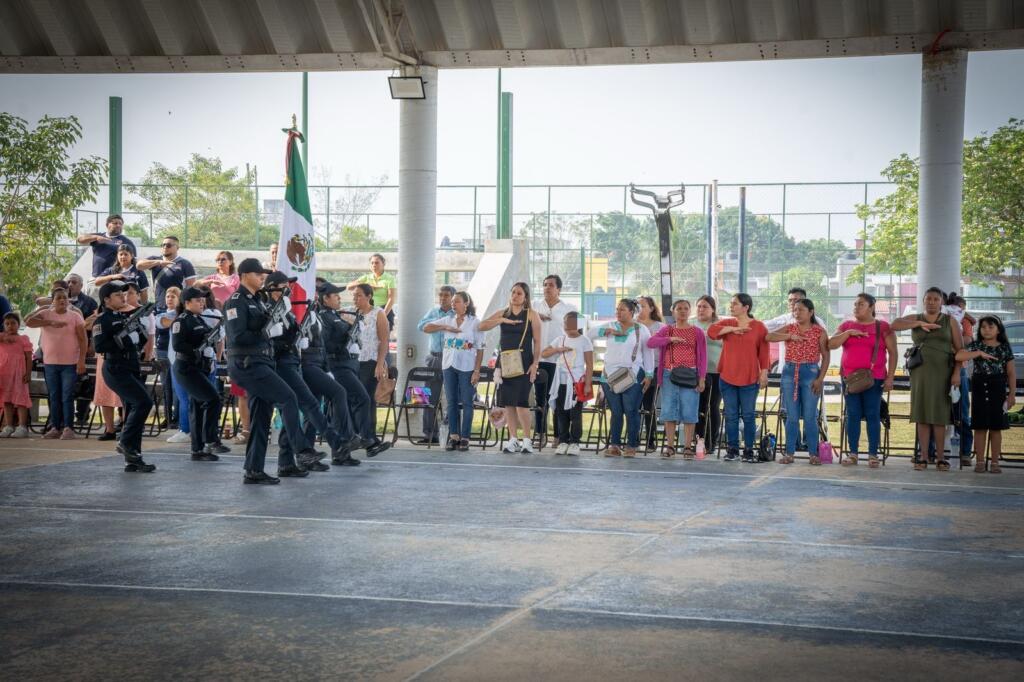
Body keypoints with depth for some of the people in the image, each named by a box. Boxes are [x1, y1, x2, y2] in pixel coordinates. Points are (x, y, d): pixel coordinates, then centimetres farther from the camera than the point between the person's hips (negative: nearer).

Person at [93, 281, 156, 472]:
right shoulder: (103, 319, -7)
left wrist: (138, 330, 2)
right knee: (144, 402, -19)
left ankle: (133, 460, 10)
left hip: (132, 369, 8)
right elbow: (100, 346, -19)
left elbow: (140, 342, 20)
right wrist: (122, 339, -22)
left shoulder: (125, 316, 17)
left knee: (133, 410, 6)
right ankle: (125, 442, -6)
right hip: (116, 370, -8)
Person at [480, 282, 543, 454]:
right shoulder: (502, 313, 12)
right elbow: (482, 326, 1)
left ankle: (527, 440, 0)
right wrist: (502, 320, -11)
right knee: (507, 402, 3)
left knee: (521, 402, -11)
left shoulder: (531, 315, 2)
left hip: (523, 363, -4)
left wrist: (535, 363, -11)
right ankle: (513, 440, 11)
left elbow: (537, 341, -2)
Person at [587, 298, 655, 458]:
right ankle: (614, 445, 7)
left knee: (631, 411, -6)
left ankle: (632, 446, -1)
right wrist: (606, 331, -7)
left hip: (633, 377, -3)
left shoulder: (641, 330, 5)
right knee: (616, 412, 4)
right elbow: (590, 333, 8)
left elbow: (648, 353, 5)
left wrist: (649, 374, -1)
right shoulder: (610, 327, 13)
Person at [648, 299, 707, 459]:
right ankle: (670, 446, 8)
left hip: (689, 375, -2)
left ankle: (687, 446, 2)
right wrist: (670, 339, -16)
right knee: (669, 411, 2)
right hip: (669, 375, 2)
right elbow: (650, 343, -5)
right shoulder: (666, 330, 11)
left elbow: (703, 356, 3)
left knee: (689, 412, -3)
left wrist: (702, 378, -5)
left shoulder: (697, 332, 6)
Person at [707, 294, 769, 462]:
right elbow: (711, 331, -11)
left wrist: (764, 373, -5)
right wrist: (732, 329, -17)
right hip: (727, 377, 2)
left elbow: (764, 352, 0)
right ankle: (732, 450, 12)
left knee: (749, 415, 2)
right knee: (731, 415, 5)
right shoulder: (726, 323, 8)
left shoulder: (759, 327, 0)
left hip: (749, 379, -2)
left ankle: (748, 450, 9)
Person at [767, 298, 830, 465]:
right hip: (790, 373, 2)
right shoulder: (789, 328, 8)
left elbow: (825, 356, -1)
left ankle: (813, 454, 6)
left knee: (809, 417, -1)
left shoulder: (819, 331, 1)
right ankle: (790, 453, 9)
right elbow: (769, 336, -7)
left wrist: (820, 378, -10)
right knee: (791, 417, 4)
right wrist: (790, 336, -16)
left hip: (810, 373, -2)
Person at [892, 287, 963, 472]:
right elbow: (895, 324, -9)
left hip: (942, 372, -1)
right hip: (920, 372, 1)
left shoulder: (950, 321, 7)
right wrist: (920, 324, -16)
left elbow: (960, 349, 2)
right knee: (922, 415, 0)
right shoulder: (915, 319, 10)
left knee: (939, 415, -1)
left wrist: (957, 373, -9)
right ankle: (923, 457, 2)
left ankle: (940, 457, 2)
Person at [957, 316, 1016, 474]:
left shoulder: (1005, 347, 5)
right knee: (980, 426, 2)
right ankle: (979, 461, 7)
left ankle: (994, 462, 9)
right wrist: (979, 353, -18)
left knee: (996, 427, 3)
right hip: (980, 387, 0)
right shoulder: (975, 345, 4)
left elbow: (1011, 373, 5)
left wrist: (1012, 394, 0)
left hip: (998, 387, 0)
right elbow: (958, 356, -12)